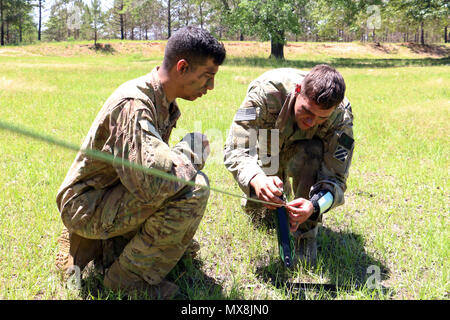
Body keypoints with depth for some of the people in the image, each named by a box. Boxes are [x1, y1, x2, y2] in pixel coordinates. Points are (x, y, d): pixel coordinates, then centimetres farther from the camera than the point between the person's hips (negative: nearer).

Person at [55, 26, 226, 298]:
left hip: (113, 195, 10)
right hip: (87, 204, -10)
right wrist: (188, 153, -21)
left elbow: (157, 160, 14)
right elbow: (149, 185, -38)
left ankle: (97, 244, 16)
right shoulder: (133, 105, -27)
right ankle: (128, 276, -11)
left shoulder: (165, 104, 4)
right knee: (193, 187, -27)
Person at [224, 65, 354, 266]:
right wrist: (256, 179, -65)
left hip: (303, 151, 0)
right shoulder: (266, 90, -41)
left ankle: (305, 234, -20)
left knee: (313, 153, -35)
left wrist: (314, 206, -55)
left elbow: (336, 178, -33)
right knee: (256, 211, -4)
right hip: (266, 148, 1)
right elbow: (235, 149, -43)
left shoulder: (341, 116, -35)